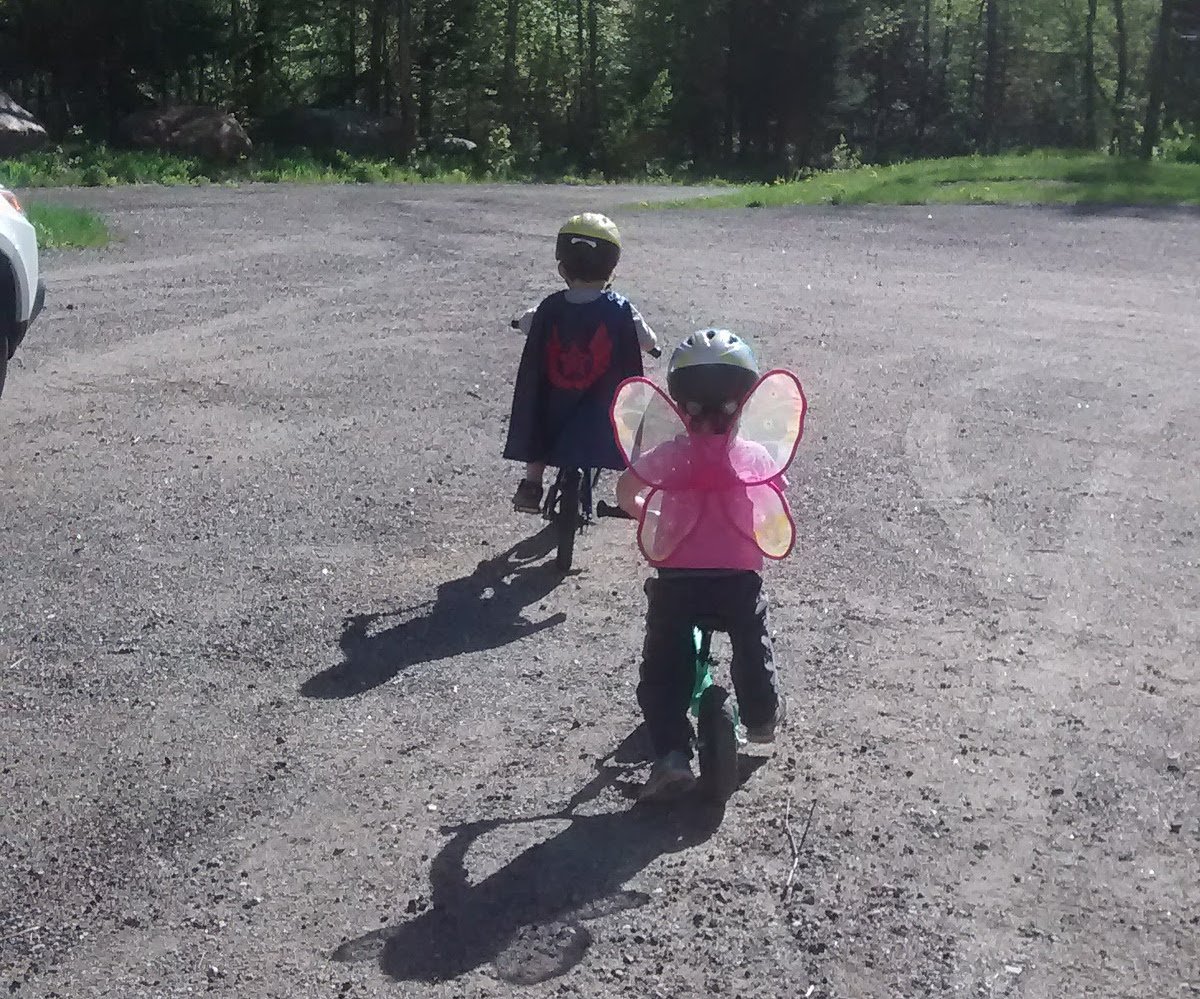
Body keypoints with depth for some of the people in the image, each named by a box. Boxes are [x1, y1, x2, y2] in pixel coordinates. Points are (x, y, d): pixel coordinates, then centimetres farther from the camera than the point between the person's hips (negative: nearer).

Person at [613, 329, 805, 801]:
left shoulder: (669, 455, -6)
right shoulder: (759, 457, -5)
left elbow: (625, 492, 8)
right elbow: (780, 515, 4)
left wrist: (648, 515, 28)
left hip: (676, 581, -1)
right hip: (740, 580, 1)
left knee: (664, 668, 9)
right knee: (753, 650, 28)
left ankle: (672, 756, -1)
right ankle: (762, 718, 47)